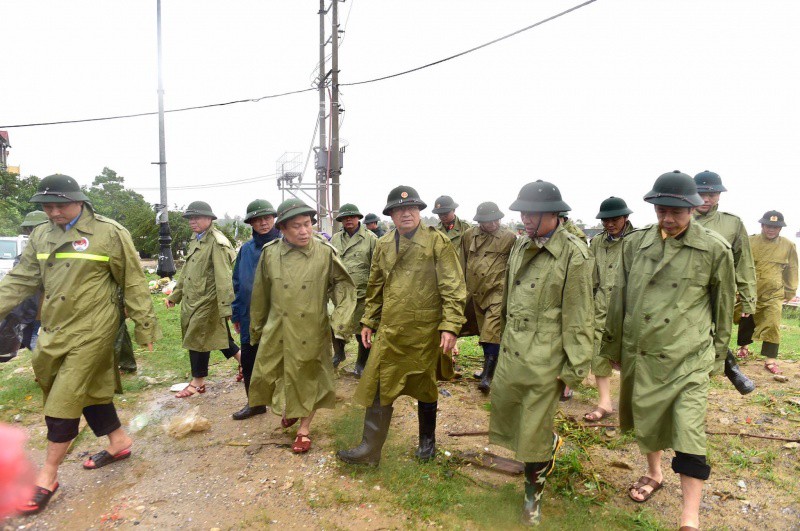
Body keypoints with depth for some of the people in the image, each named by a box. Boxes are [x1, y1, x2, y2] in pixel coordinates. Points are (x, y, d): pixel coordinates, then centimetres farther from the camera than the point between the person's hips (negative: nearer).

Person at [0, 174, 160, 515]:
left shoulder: (109, 233, -10)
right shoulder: (41, 236, 7)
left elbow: (133, 284, -7)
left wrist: (145, 327, -6)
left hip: (91, 331, -6)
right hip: (53, 331, 6)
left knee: (65, 399, -2)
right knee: (92, 390, 15)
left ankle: (48, 476, 13)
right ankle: (119, 442, 34)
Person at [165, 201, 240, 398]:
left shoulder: (217, 242, -17)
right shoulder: (195, 239, 12)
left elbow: (223, 277, -22)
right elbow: (186, 269, 19)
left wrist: (226, 307, -25)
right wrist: (174, 295, 19)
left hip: (206, 300, -8)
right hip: (191, 299, 8)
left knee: (197, 338, 3)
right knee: (216, 335, 16)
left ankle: (198, 382, 19)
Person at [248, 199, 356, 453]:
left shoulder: (325, 252, -9)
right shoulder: (269, 253, -3)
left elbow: (343, 283, 0)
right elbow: (260, 296, 6)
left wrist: (342, 314, -16)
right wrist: (256, 329, 13)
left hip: (312, 331, -2)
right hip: (277, 332, 2)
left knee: (308, 378, 10)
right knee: (268, 375, 13)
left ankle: (304, 428, 33)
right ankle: (288, 409, 45)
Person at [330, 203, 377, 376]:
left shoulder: (371, 238, -2)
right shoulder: (335, 239, 10)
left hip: (363, 293, -3)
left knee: (362, 331, 7)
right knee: (336, 327, 13)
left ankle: (361, 364, 25)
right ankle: (338, 353, 39)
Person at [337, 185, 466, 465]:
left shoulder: (437, 242, -7)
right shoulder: (383, 245, 8)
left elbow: (453, 287, -10)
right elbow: (375, 287, 16)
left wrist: (450, 325, -17)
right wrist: (369, 321, 15)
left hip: (424, 332, -3)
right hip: (389, 331, 4)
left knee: (425, 389, 15)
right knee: (379, 388, 5)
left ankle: (427, 440, 38)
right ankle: (370, 449, 19)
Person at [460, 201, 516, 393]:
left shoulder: (509, 237, -7)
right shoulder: (469, 235, 4)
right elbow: (462, 262, 14)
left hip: (498, 291, -5)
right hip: (476, 292, 5)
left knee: (492, 332, -13)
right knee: (485, 332, 15)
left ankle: (488, 375, -7)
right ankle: (490, 367, 30)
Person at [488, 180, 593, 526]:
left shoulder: (574, 254, -14)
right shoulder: (521, 246, 6)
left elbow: (578, 318, -13)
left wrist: (575, 368, -11)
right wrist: (499, 336, 16)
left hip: (544, 359, -6)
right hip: (511, 352, 7)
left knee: (533, 432, 7)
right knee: (501, 412, 17)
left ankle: (533, 493, 33)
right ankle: (549, 444, 46)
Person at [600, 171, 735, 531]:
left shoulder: (715, 249, -7)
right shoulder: (635, 244, 0)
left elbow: (723, 307, 4)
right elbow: (618, 299, 7)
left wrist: (717, 357, 9)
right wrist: (613, 346, 11)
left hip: (688, 359, -3)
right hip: (639, 353, 3)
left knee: (689, 436, -4)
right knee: (645, 419, 20)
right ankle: (653, 474, 45)